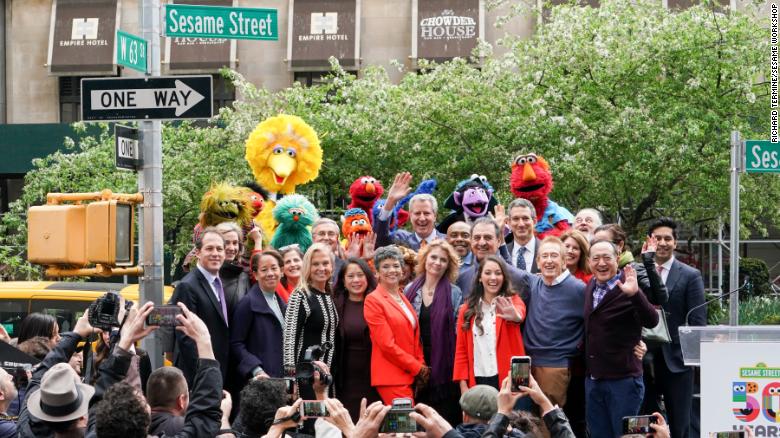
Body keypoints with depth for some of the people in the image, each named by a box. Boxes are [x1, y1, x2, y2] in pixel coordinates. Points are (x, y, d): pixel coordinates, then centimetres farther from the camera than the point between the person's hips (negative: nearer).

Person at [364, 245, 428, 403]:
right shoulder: (373, 300, -6)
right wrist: (417, 368, -8)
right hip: (392, 377, -7)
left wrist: (421, 366, 1)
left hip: (411, 377, 7)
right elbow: (386, 344, -11)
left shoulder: (404, 298, 17)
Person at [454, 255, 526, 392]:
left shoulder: (513, 301, 2)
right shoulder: (467, 308, 8)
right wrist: (463, 384, -1)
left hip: (508, 379, -2)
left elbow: (520, 313, -24)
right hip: (477, 382, 2)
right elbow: (461, 349, 9)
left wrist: (515, 316, -49)